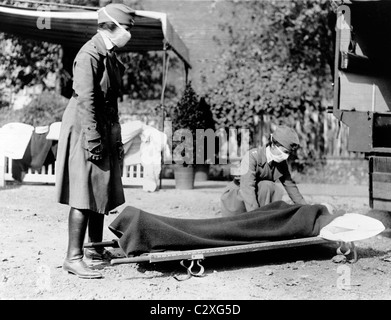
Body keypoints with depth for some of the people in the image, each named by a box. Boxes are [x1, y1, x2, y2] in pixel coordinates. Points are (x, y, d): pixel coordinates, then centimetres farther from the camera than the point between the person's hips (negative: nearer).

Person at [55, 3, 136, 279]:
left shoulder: (110, 55, 15)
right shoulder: (90, 55, -15)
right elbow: (85, 100, -20)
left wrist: (116, 139, 18)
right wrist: (92, 141, -23)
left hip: (105, 131, 9)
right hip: (85, 131, -9)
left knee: (102, 194, 14)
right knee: (84, 196, -9)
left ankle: (96, 248, 26)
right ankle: (74, 257, -5)